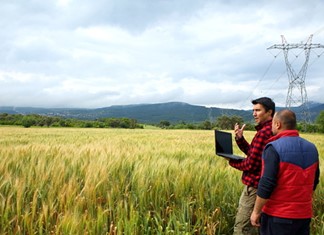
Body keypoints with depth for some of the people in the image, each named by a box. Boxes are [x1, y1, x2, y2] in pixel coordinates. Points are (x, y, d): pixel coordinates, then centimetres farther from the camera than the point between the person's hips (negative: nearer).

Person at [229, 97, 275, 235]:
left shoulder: (264, 133, -20)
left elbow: (251, 165, -19)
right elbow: (253, 153, 15)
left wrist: (232, 161, -2)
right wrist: (240, 138, 3)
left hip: (255, 186, -10)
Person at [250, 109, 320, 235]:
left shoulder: (274, 148, -16)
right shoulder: (311, 148, 4)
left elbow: (266, 185, -19)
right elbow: (314, 182, 13)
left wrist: (256, 211, -10)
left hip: (278, 216, -6)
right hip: (304, 215, 6)